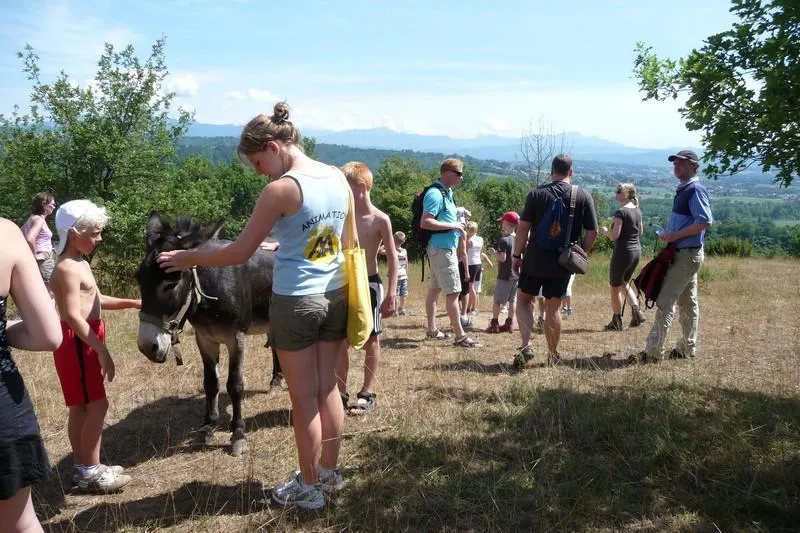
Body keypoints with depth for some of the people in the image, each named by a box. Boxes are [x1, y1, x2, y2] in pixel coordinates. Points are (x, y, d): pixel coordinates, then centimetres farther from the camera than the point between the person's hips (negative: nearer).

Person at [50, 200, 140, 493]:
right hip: (77, 343, -10)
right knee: (97, 405, -4)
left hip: (84, 342, 10)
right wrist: (102, 350, -28)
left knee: (82, 407, 15)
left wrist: (132, 303, 18)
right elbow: (73, 317, -26)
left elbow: (95, 300, 25)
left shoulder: (81, 264, 13)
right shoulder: (68, 269, -19)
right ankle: (90, 472, 6)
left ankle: (82, 468, 25)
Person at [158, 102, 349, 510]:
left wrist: (185, 258, -1)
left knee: (304, 399, 7)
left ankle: (308, 488, 22)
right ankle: (329, 473, 32)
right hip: (335, 295, 7)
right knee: (328, 389, 17)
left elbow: (239, 253, -13)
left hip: (296, 302, -7)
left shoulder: (281, 189, -17)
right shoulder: (338, 178, 4)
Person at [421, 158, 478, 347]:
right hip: (442, 249, -10)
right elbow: (425, 223, -25)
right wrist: (453, 226, -20)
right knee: (453, 292, -8)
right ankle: (460, 336, -5)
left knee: (435, 289, 14)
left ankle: (432, 329, 22)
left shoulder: (447, 192, 13)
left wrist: (457, 224, 8)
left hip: (444, 248, 10)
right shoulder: (435, 194, -17)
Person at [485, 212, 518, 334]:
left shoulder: (504, 240, -16)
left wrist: (494, 253, -4)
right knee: (512, 300, 11)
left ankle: (494, 324, 3)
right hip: (516, 275, 7)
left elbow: (503, 258, -22)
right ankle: (509, 324, 15)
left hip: (505, 276, -7)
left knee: (496, 300, 2)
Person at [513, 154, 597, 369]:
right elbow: (592, 232, -1)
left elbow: (523, 228, -7)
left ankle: (526, 345, -1)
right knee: (553, 307, 11)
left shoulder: (537, 193, -3)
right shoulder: (583, 196, 0)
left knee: (523, 299, 15)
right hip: (563, 263, 1)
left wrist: (517, 255, 2)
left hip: (535, 259, -1)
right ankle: (553, 355, 20)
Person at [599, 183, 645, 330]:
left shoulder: (621, 212, -16)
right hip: (637, 251, 8)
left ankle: (616, 322, 12)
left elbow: (614, 235, -19)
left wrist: (604, 231, -1)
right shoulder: (637, 211, 8)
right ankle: (636, 312, 10)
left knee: (615, 288, 6)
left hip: (623, 252, -8)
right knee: (625, 283, 24)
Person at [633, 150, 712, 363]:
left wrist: (676, 235, -22)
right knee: (687, 302, 16)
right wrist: (668, 234, 11)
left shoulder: (695, 189, -14)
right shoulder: (683, 190, 15)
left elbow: (705, 222, -25)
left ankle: (653, 352, -9)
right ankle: (688, 348, 26)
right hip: (681, 253, 10)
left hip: (687, 255, -10)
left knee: (665, 302, -11)